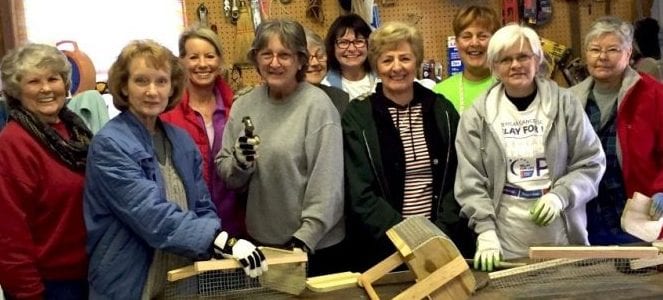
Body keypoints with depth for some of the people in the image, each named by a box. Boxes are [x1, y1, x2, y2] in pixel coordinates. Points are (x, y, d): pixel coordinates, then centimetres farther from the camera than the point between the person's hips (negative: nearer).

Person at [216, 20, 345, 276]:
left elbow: (327, 183, -15)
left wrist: (305, 237, -18)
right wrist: (239, 164, -14)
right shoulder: (243, 105, 2)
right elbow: (226, 175, 6)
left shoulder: (317, 105, -13)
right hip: (260, 241, 5)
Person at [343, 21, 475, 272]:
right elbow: (361, 195, -9)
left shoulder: (442, 110, 4)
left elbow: (459, 178, 3)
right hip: (382, 248, -2)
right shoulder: (357, 117, -5)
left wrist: (440, 231, -10)